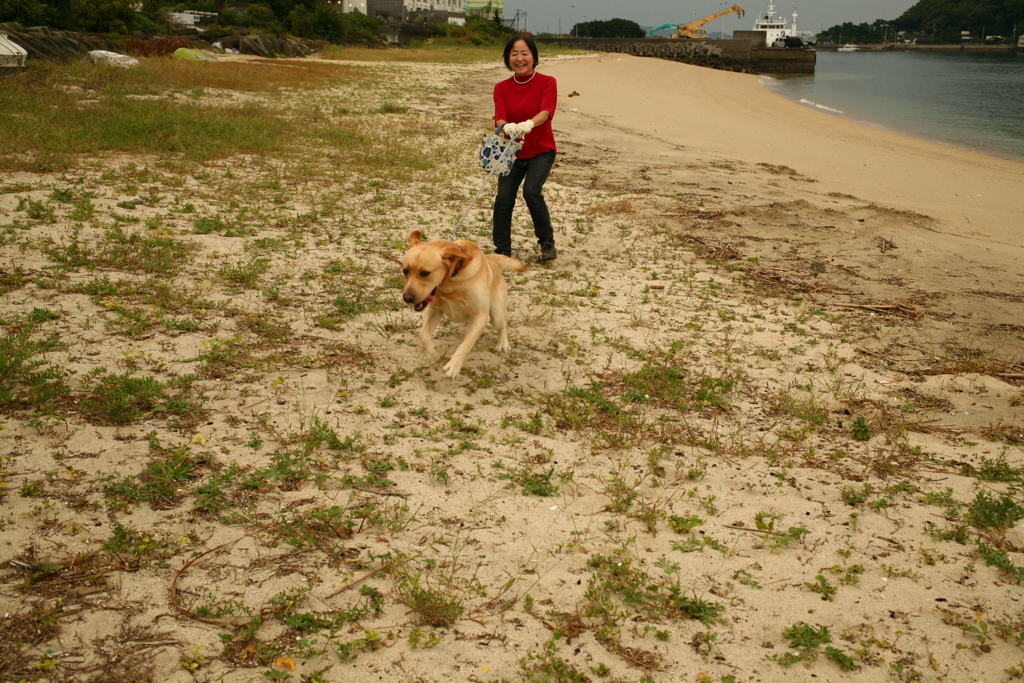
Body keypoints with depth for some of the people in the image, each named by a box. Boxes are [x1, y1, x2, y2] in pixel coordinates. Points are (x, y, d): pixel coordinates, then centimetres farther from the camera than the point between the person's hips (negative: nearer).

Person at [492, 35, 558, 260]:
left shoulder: (547, 83, -7)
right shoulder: (502, 88, 0)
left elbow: (545, 112, -24)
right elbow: (499, 118, -15)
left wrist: (528, 124, -46)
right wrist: (506, 127, -40)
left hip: (541, 151, -3)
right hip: (511, 152, 3)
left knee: (531, 190, -24)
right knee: (504, 196, -12)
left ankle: (547, 242, -4)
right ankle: (502, 251, 2)